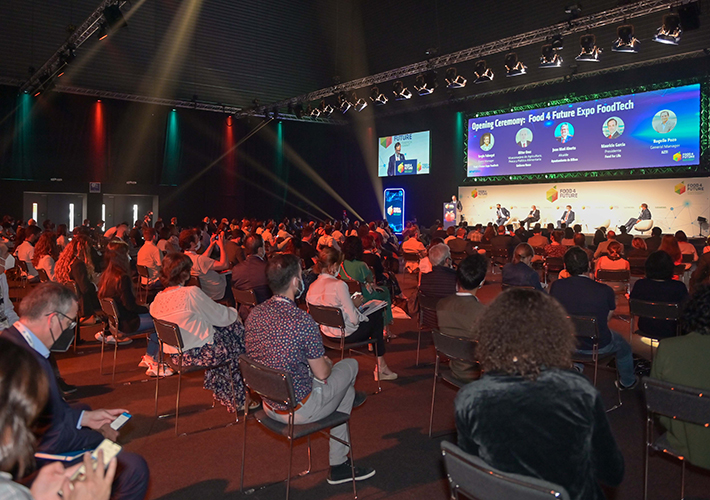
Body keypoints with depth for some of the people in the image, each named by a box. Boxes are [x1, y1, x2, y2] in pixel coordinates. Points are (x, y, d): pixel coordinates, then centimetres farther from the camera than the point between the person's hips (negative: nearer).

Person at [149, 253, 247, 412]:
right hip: (198, 354, -8)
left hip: (176, 355, 8)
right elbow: (221, 316, -12)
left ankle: (221, 393, 34)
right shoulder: (191, 293, -21)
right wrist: (234, 312, 12)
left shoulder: (158, 298, 0)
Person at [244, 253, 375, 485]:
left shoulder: (254, 314, -5)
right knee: (350, 365, 16)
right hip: (298, 409, -7)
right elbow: (322, 374, -16)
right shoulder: (302, 320, -27)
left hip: (268, 405, 7)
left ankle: (339, 466, 40)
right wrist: (328, 362, 8)